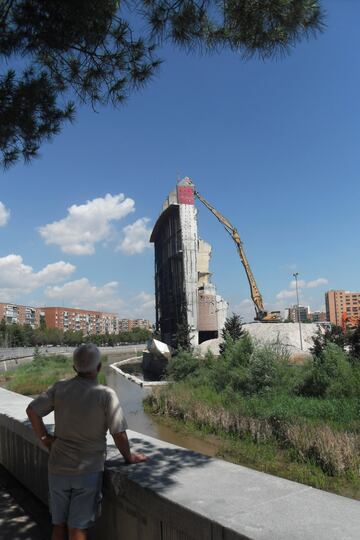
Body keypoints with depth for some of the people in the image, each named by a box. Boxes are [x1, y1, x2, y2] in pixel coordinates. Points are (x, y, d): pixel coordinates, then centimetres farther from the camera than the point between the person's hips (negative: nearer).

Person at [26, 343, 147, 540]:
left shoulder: (60, 388, -6)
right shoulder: (106, 395, -16)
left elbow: (32, 410, -2)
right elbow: (119, 434, -15)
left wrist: (44, 438, 8)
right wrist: (129, 457, 2)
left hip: (58, 468, 3)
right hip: (88, 471, -3)